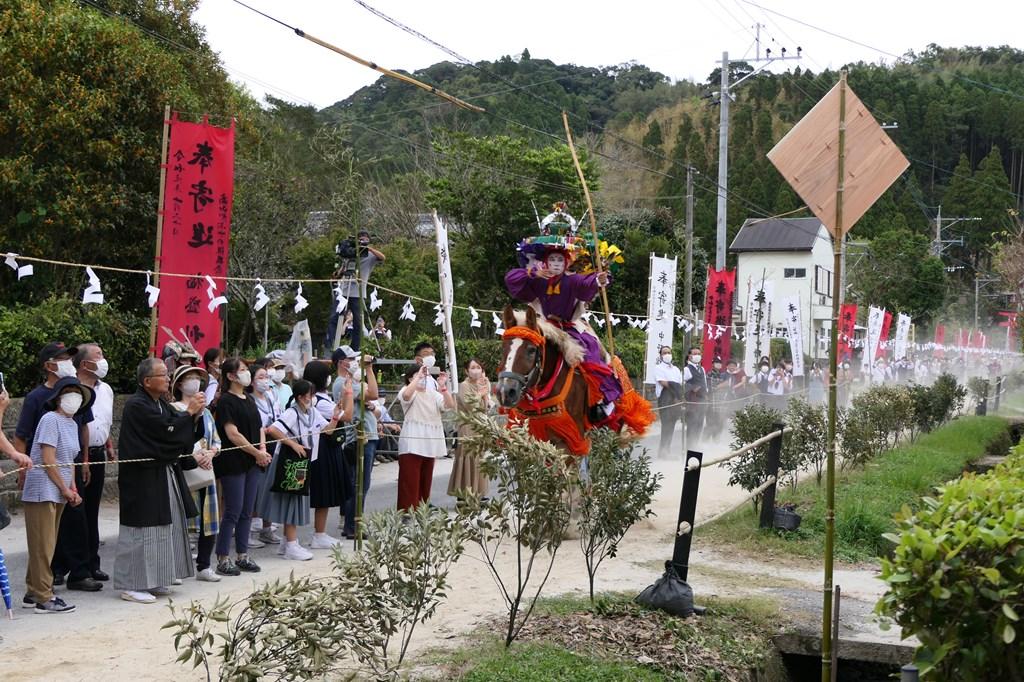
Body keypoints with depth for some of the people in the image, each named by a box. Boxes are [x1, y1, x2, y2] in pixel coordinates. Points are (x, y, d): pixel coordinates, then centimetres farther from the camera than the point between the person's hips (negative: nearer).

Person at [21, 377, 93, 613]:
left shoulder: (72, 424, 14)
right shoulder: (50, 419, -13)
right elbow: (48, 460, -16)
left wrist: (73, 490, 5)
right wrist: (65, 489, -10)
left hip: (58, 494, 9)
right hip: (43, 491, -9)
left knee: (46, 546, 13)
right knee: (43, 546, -4)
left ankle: (33, 592, 22)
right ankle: (44, 598, -1)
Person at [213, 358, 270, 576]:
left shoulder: (249, 399, 14)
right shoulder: (226, 401, -11)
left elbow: (259, 427, 18)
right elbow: (233, 434, -16)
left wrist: (263, 448, -1)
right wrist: (257, 452, -13)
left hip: (252, 463, 8)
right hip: (233, 463, -8)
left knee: (247, 512, 10)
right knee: (233, 512, -5)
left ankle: (242, 555, 18)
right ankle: (223, 559, 3)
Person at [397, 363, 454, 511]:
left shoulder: (433, 393, 13)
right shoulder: (408, 391, -2)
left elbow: (450, 405, 1)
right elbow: (406, 395, -28)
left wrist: (443, 386, -11)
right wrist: (419, 376, -21)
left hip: (429, 444, 6)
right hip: (412, 444, -6)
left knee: (425, 482, 12)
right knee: (410, 482, -8)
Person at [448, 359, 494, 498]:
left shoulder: (482, 384, 15)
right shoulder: (464, 385, -8)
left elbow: (486, 408, 9)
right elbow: (471, 406, -20)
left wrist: (485, 393, -4)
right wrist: (481, 393, -8)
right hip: (468, 428, -8)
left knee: (479, 460, 9)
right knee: (468, 459, -9)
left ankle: (477, 492, 15)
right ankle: (464, 495, -7)